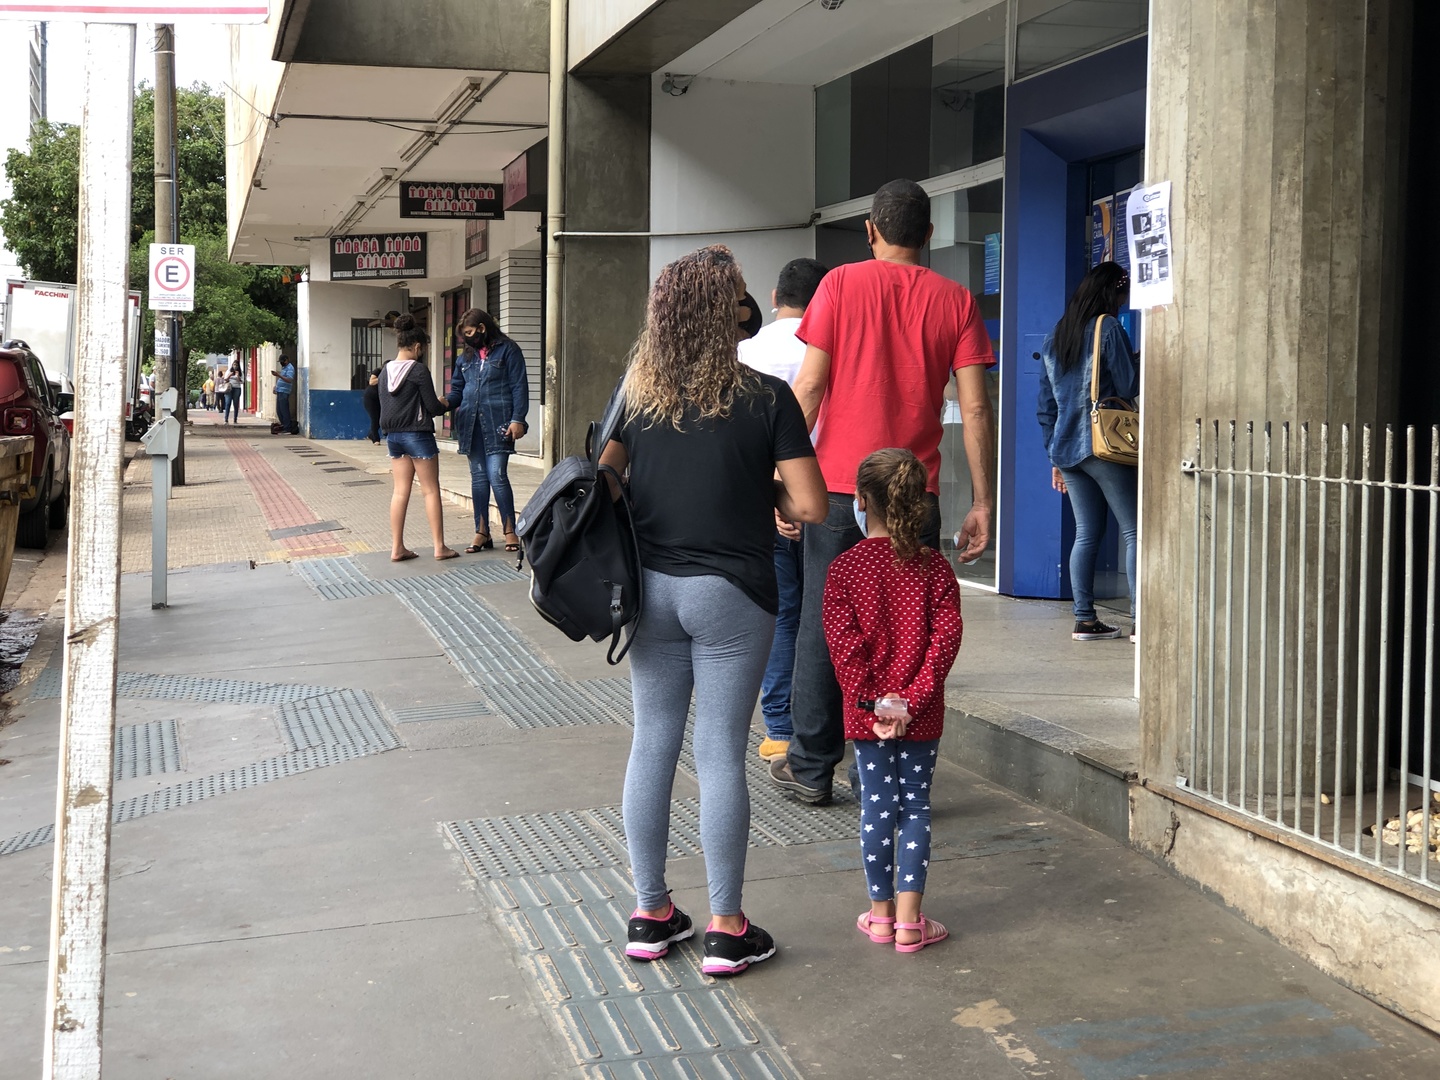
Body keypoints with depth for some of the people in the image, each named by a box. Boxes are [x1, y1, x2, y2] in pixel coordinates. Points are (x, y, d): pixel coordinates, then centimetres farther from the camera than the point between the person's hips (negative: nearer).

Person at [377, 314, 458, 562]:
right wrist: (445, 405, 11)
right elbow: (432, 406, -12)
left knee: (400, 491, 8)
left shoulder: (385, 371, 6)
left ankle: (397, 548, 7)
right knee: (431, 490, 2)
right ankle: (440, 547, 4)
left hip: (393, 436, 6)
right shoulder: (419, 370, -13)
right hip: (417, 435, -6)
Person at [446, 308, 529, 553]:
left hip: (498, 423, -6)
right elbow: (457, 391, 16)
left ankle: (510, 530, 0)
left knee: (497, 475, -10)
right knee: (478, 477, 7)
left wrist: (517, 419, -13)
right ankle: (482, 532, 13)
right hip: (471, 423, 6)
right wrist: (445, 402, -5)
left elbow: (519, 387, -4)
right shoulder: (466, 356, 16)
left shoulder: (507, 350, 0)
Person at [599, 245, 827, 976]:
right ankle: (726, 930, 10)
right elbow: (810, 506, -12)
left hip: (652, 588, 4)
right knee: (721, 754, 2)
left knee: (652, 744, 12)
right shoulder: (766, 398, -12)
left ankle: (650, 915, 21)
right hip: (730, 594, -4)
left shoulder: (634, 392, 0)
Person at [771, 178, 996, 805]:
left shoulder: (841, 284, 1)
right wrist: (983, 503, 2)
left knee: (824, 624, 9)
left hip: (840, 485, 0)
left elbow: (809, 387, -5)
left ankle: (811, 767, 17)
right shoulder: (955, 301, 3)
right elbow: (976, 408, -2)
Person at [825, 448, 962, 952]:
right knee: (915, 806, 7)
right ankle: (909, 921, 8)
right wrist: (912, 698, -11)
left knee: (877, 806, 9)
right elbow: (946, 636, -10)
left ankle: (880, 914, 18)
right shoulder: (934, 566, -3)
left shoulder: (844, 567, -6)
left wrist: (871, 699, -10)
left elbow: (843, 641, -12)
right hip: (922, 715, 0)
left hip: (867, 710, 0)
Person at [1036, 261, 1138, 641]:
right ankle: (1140, 619, -6)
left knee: (1086, 533, 10)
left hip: (1066, 449, 7)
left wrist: (1055, 456, 20)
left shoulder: (1056, 336, 14)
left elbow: (1045, 403, 16)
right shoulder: (1108, 328, -7)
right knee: (1133, 529, -2)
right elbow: (1129, 387, -8)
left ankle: (1085, 620, 8)